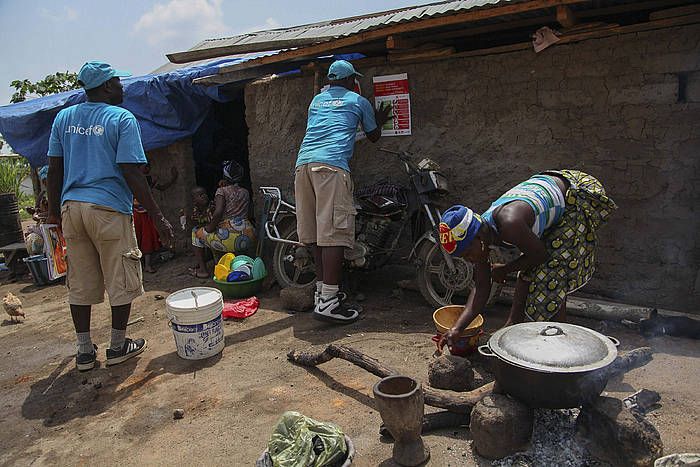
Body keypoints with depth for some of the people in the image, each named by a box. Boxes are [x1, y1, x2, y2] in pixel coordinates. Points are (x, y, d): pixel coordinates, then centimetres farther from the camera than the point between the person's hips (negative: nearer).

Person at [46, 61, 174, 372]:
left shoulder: (63, 118, 11)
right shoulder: (122, 119, -6)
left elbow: (54, 169, 11)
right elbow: (131, 173, -13)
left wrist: (54, 209, 21)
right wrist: (158, 218, -11)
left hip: (71, 207, 6)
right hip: (109, 209, -6)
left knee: (80, 284, 12)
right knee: (121, 281, 8)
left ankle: (84, 352, 20)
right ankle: (118, 346, 18)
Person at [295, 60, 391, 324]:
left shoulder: (316, 100, 31)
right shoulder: (358, 101, 17)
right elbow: (374, 136, 28)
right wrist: (379, 121, 50)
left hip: (303, 163, 6)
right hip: (331, 165, -6)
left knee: (316, 232, 9)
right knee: (334, 233, -11)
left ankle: (322, 290, 17)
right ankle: (328, 302, -16)